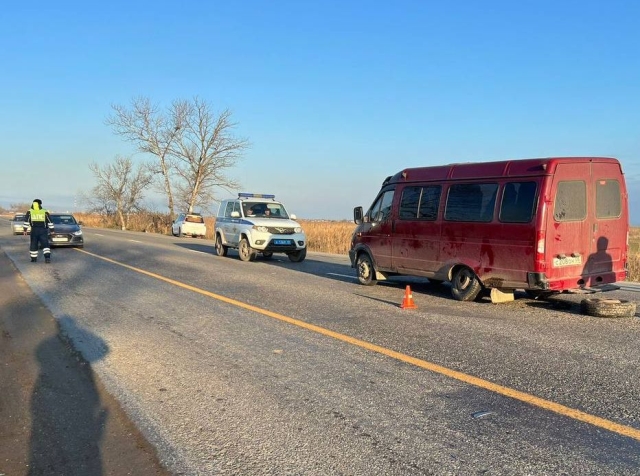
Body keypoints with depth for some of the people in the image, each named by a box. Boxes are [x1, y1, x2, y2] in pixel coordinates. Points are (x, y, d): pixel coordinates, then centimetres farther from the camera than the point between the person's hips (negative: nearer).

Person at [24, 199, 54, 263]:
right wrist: (52, 229, 12)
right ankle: (47, 257, -20)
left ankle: (34, 258, 18)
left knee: (33, 244, 12)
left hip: (34, 230, 0)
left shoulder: (30, 212, 5)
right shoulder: (45, 212, 6)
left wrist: (25, 229, -2)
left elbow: (26, 221, -1)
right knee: (45, 244, -3)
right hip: (43, 230, 0)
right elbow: (50, 221, 7)